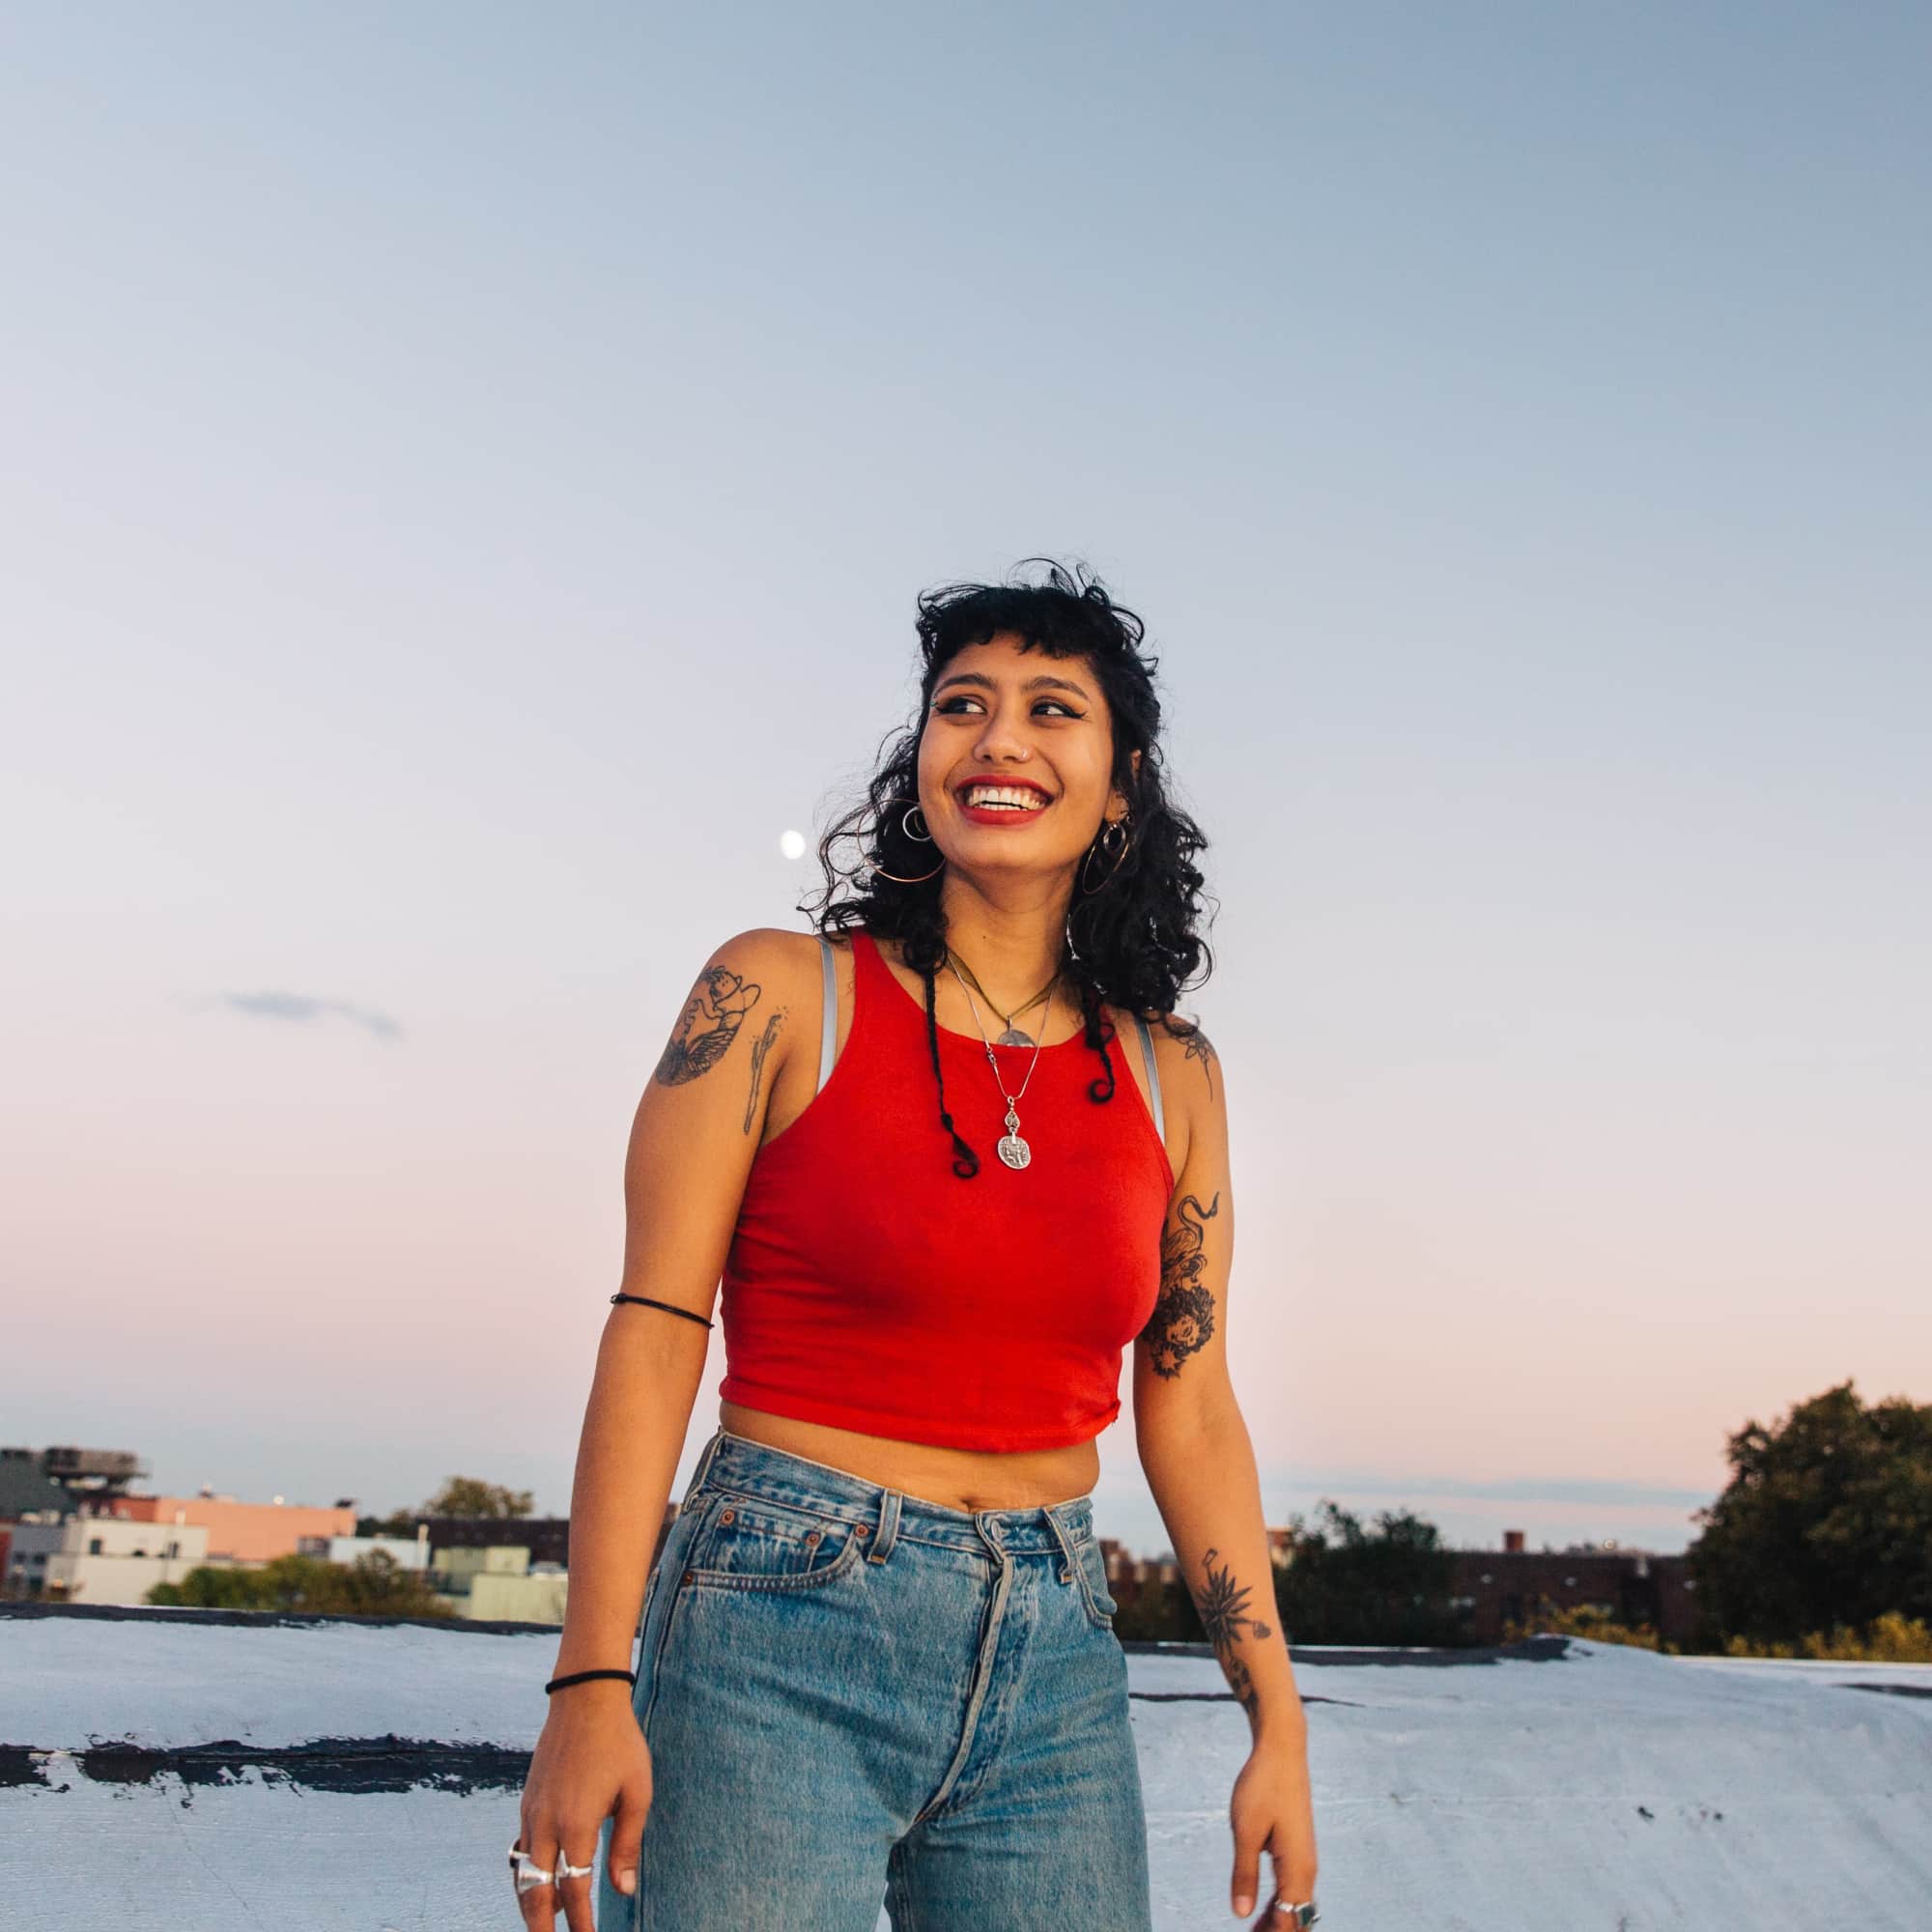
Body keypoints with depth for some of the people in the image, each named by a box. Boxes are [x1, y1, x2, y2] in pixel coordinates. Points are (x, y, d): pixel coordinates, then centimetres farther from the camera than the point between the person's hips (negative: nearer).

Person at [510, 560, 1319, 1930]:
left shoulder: (1172, 1079, 6)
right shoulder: (780, 996, -4)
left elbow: (1189, 1415, 10)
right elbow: (654, 1335, -6)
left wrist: (1278, 1724, 7)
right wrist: (593, 1684, -12)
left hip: (1056, 1668, 4)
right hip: (780, 1635, -3)